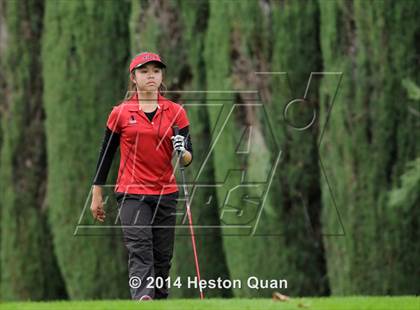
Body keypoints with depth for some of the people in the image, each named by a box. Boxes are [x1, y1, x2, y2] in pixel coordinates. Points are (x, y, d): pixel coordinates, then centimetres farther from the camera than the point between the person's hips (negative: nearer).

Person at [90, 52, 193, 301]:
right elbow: (106, 156, 10)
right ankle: (143, 299, -35)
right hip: (131, 193, -3)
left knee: (163, 256, 5)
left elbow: (188, 158, 4)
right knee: (140, 250, -19)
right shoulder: (120, 113, 3)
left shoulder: (176, 112, 6)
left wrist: (183, 153, -21)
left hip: (166, 193, 3)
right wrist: (97, 196, 10)